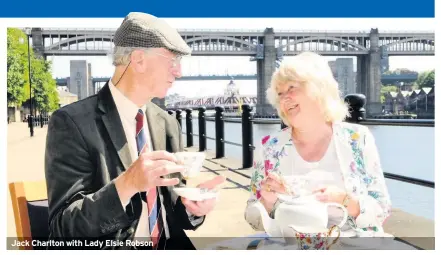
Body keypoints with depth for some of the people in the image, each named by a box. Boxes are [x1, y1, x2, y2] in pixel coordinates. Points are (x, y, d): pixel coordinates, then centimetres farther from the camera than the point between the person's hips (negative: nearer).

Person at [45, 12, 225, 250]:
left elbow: (173, 208, 11)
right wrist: (126, 184, -28)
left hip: (167, 245, 5)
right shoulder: (72, 122, -11)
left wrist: (191, 205, -11)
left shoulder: (168, 124, 7)